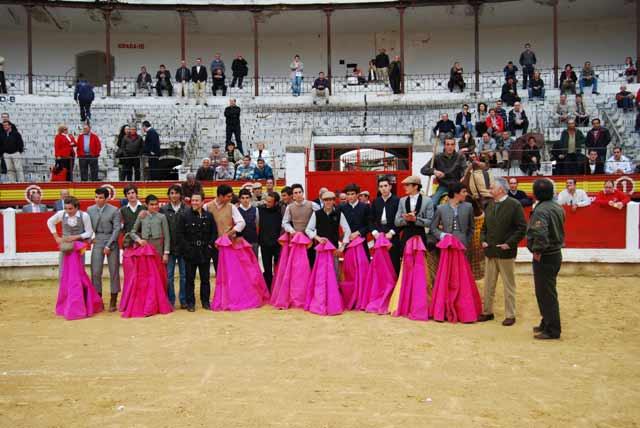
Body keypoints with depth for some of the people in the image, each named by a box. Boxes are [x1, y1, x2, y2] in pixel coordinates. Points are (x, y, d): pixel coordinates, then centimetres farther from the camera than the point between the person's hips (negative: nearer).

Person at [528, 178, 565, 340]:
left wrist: (537, 250, -21)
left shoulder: (541, 210, -21)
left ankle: (552, 330, 7)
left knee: (546, 294, 0)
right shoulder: (558, 208, 9)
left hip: (544, 257, -9)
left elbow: (541, 233, -34)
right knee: (548, 292, 20)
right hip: (556, 253, 9)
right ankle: (547, 323, 30)